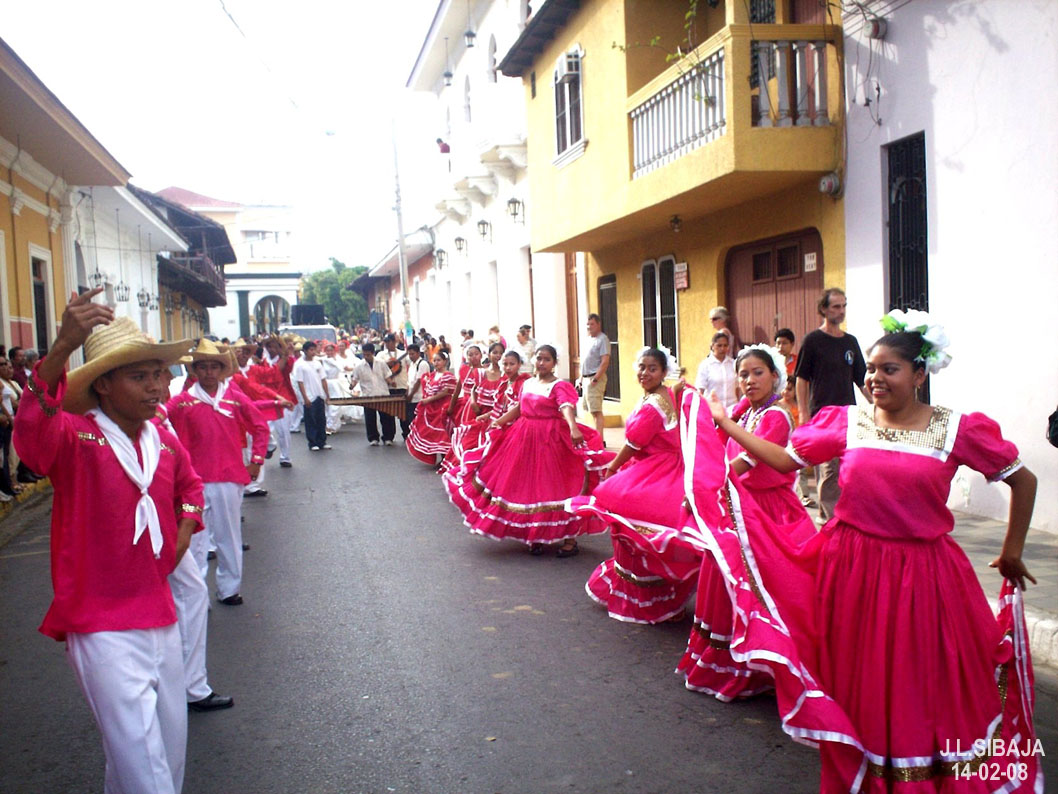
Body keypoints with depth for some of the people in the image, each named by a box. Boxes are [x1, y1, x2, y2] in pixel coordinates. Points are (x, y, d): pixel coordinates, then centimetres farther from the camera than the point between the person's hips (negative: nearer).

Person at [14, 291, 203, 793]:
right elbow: (31, 433, -38)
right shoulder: (74, 437, -13)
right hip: (103, 626, -7)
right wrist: (62, 348, -52)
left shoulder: (164, 441, 5)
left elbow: (190, 485, 28)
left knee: (172, 747, 19)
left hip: (159, 616, 7)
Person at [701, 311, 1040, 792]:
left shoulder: (958, 430, -4)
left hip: (924, 577, -2)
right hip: (852, 570, 2)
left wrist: (1012, 550, 9)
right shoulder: (846, 422, 1)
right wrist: (725, 423, 5)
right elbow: (786, 459, 6)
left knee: (924, 691, 9)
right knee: (858, 684, 13)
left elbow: (1023, 479, 5)